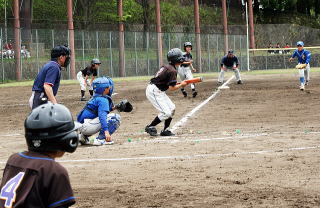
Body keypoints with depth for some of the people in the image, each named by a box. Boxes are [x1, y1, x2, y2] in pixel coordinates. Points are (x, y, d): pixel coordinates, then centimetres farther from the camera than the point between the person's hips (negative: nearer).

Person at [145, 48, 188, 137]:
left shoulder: (166, 67, 12)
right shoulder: (172, 71, -17)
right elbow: (171, 88, -19)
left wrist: (177, 84, 11)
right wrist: (181, 85, -3)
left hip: (159, 91, 10)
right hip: (154, 91, -10)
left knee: (172, 108, 11)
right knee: (166, 113, -13)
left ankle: (165, 130, 16)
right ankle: (150, 127, -1)